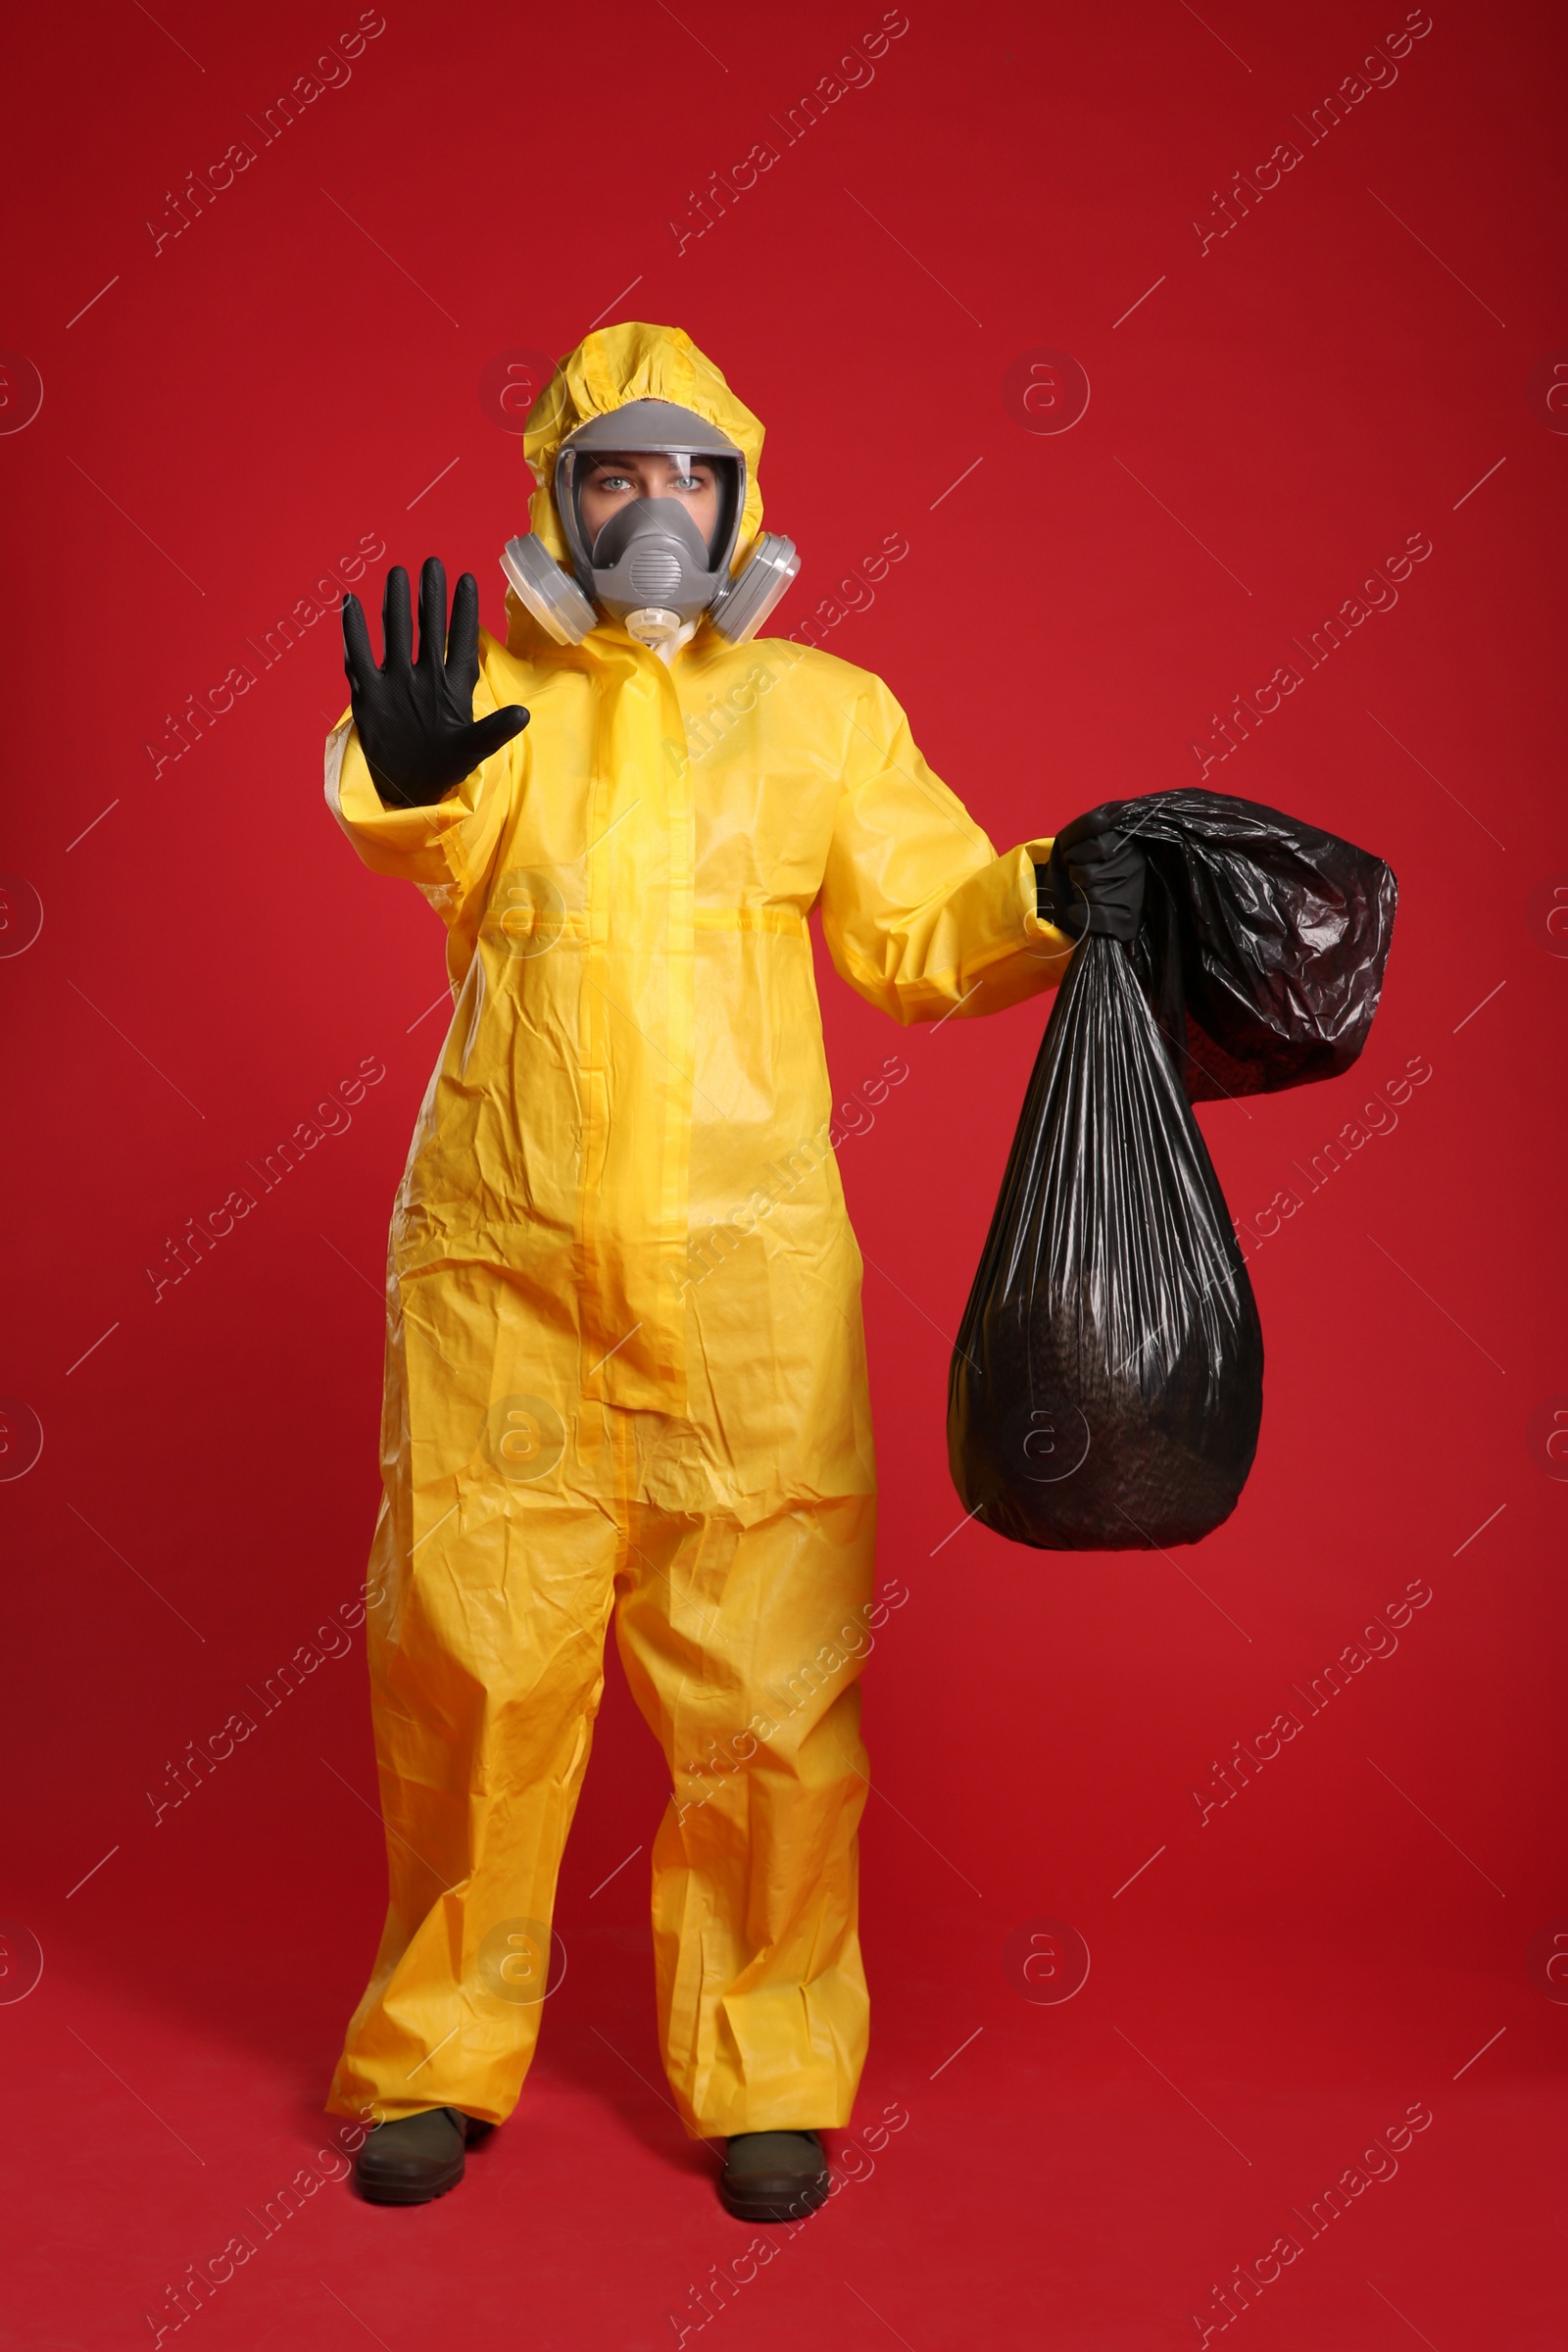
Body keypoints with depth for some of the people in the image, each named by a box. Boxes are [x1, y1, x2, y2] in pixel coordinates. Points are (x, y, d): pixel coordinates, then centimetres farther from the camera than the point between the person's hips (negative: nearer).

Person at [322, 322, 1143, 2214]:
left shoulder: (823, 711, 11)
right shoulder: (494, 701, 9)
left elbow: (920, 936, 11)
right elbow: (424, 844, -12)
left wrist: (1043, 902, -9)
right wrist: (399, 776, -35)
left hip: (743, 1277, 0)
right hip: (498, 1275, 0)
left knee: (764, 1691, 4)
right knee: (471, 1665, 7)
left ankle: (768, 2074, 21)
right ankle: (438, 2055, 26)